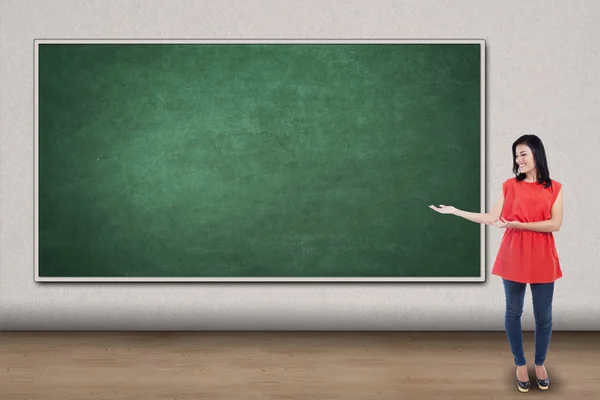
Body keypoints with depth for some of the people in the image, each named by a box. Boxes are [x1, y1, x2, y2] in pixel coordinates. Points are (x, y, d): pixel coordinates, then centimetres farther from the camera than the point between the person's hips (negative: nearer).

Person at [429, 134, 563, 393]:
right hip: (514, 258, 1)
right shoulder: (509, 185, 4)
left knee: (543, 316, 8)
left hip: (542, 260, 0)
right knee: (513, 312, 8)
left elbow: (555, 224, -9)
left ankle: (540, 363, 30)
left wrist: (517, 224, -18)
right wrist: (455, 211, -4)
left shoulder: (554, 188, 1)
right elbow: (491, 218, 1)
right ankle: (520, 364, 26)